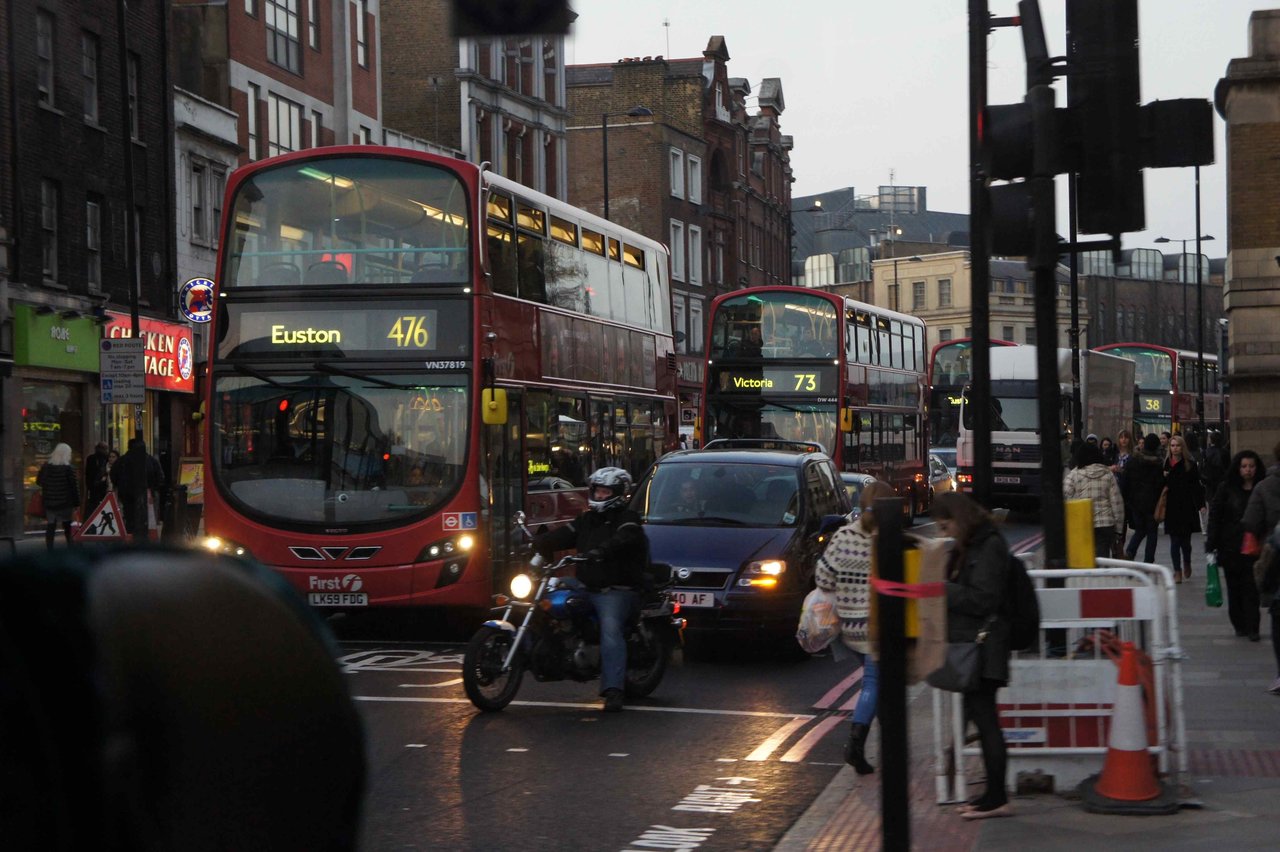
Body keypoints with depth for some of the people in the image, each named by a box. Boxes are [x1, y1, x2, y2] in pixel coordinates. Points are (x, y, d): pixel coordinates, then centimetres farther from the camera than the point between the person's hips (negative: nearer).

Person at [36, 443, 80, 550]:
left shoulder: (45, 466, 3)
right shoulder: (67, 468, -11)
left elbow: (38, 481, 12)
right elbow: (74, 487, -12)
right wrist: (76, 503, -6)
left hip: (49, 503, 3)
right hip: (65, 503, -3)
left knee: (50, 527, 5)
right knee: (68, 527, 10)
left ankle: (49, 548, 0)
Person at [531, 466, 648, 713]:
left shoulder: (626, 520, 0)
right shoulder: (586, 520, 23)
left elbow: (625, 539, -22)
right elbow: (562, 535, 12)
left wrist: (602, 550, -42)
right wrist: (537, 545, -7)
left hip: (617, 591, -8)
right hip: (586, 589, 8)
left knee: (610, 627, -29)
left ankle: (613, 690, -37)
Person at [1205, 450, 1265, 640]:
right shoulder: (1227, 489, 2)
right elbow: (1214, 516, 2)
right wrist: (1211, 544, -4)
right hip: (1231, 546, 1)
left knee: (1251, 588, -6)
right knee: (1234, 587, 8)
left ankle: (1252, 628, -3)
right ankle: (1239, 625, 19)